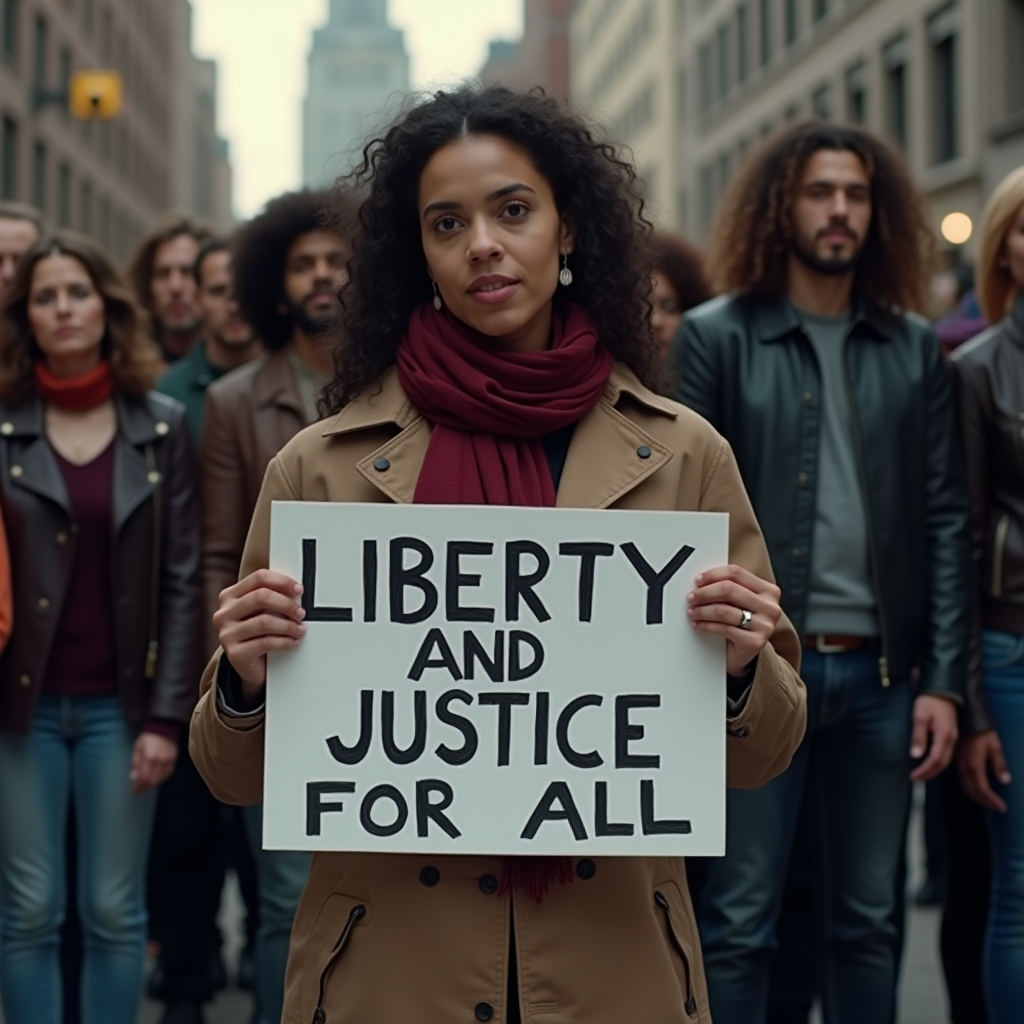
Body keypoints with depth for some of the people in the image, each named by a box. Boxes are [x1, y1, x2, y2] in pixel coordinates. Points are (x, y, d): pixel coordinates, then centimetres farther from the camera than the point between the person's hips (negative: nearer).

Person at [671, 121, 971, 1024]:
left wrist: (943, 679, 0)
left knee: (868, 920, 11)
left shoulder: (915, 349, 9)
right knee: (739, 922, 2)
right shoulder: (717, 337, 0)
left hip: (880, 674, 3)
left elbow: (946, 518, 6)